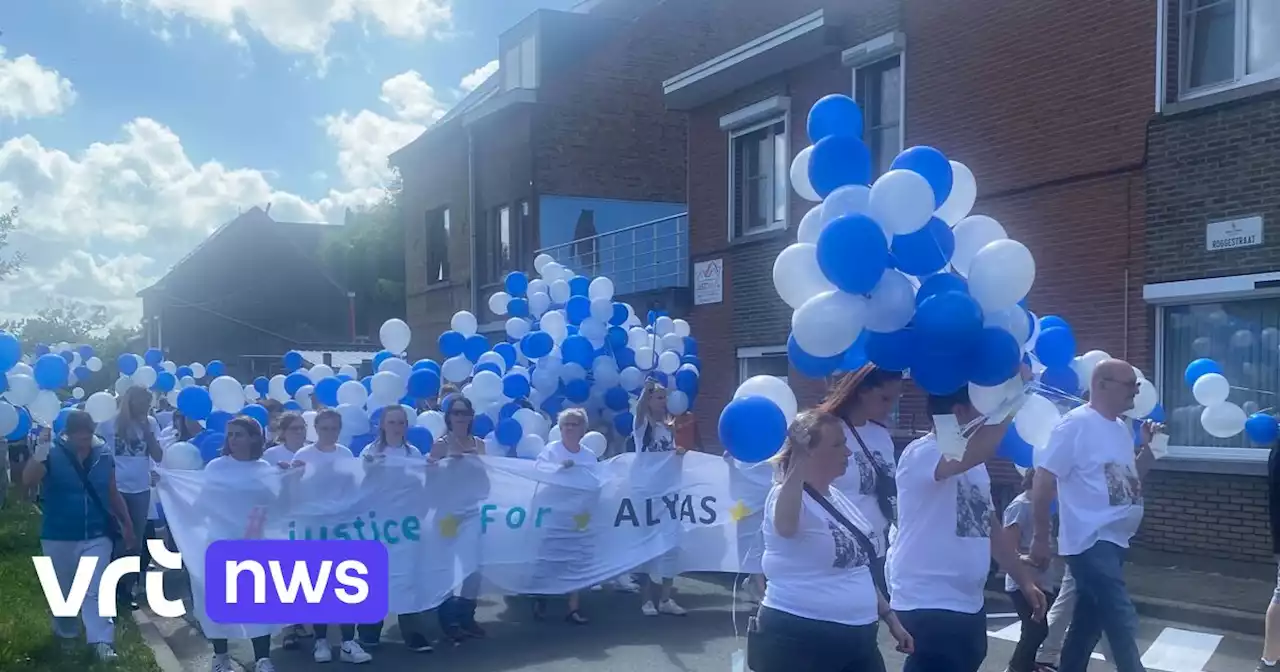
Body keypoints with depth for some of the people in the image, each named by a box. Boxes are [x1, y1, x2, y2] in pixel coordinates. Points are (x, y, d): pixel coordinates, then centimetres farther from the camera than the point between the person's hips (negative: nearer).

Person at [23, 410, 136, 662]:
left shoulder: (104, 454, -2)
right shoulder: (52, 453, -11)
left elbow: (113, 494, 8)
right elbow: (28, 480, -27)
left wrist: (127, 524, 9)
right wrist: (39, 452, -40)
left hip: (96, 534, 1)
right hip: (59, 536, -1)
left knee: (95, 590, -3)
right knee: (63, 590, 16)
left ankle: (102, 641, -4)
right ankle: (66, 632, 36)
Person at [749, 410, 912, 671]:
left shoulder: (839, 499, 13)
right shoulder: (789, 496, -14)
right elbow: (785, 526, -40)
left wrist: (890, 617, 24)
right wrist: (799, 464, -49)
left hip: (855, 638, 8)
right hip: (796, 640, -8)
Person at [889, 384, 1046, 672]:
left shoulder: (973, 464, 15)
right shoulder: (922, 453, -16)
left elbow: (992, 528, 21)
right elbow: (982, 449, -36)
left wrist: (1025, 581, 17)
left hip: (968, 603, 9)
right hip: (929, 606, -9)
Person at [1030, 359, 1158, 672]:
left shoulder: (1120, 428, 12)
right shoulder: (1076, 424, -14)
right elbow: (1043, 482, -14)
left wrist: (1148, 447, 4)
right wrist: (1041, 538, -12)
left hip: (1113, 541, 9)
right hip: (1091, 542, -9)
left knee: (1088, 622, 15)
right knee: (1121, 621, -10)